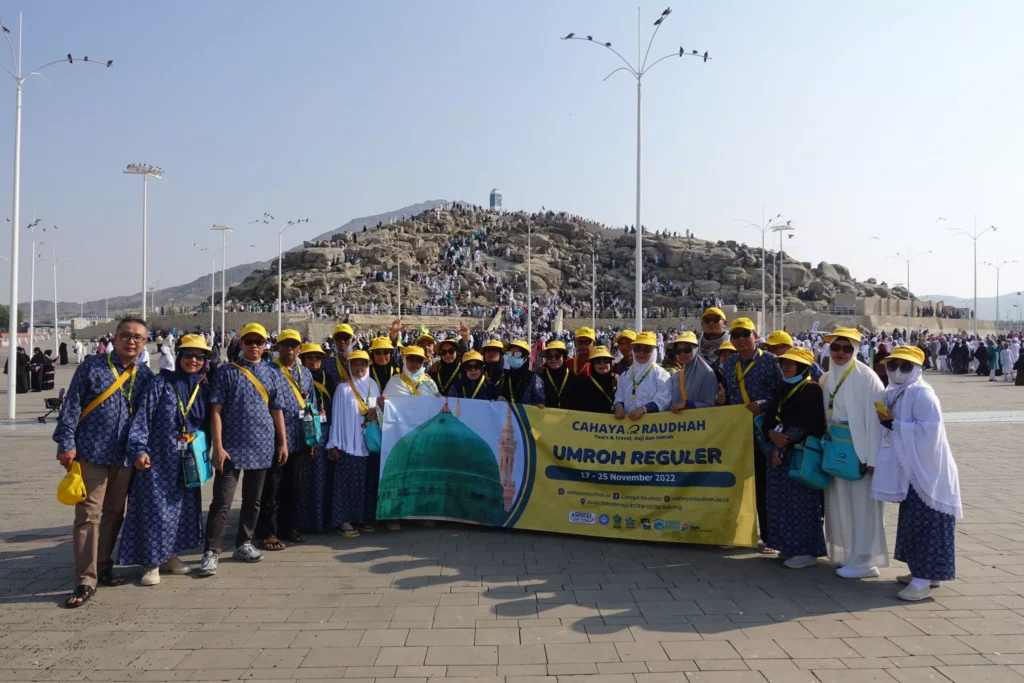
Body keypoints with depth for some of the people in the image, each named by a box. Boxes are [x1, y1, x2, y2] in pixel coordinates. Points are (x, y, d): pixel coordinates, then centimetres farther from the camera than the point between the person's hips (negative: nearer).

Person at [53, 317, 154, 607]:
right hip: (91, 453, -4)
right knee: (88, 515, -4)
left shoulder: (145, 375, 7)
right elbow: (71, 406, -4)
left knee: (114, 515, 13)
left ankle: (103, 568, 27)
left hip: (125, 456, 4)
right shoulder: (92, 366, -3)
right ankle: (85, 581, 1)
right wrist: (66, 444, -10)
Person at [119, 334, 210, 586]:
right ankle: (153, 563, 7)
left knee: (183, 508, 11)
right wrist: (139, 449, -17)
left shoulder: (204, 388, 8)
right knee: (156, 509, -3)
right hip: (159, 459, -5)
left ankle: (170, 556, 26)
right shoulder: (161, 383, -6)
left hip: (188, 462, 5)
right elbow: (142, 418, -9)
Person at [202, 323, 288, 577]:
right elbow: (216, 411, -6)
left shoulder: (271, 373, 9)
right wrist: (218, 446, -12)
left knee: (253, 500, 12)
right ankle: (211, 552, 1)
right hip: (232, 447, -4)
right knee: (222, 501, -5)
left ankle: (244, 544, 25)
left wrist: (283, 443, 8)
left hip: (262, 447, 4)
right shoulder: (226, 372, -2)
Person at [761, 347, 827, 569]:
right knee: (783, 500, 11)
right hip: (781, 452, 8)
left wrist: (784, 447, -14)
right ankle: (791, 546, 21)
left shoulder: (812, 389, -8)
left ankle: (807, 550, 4)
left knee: (800, 502, -5)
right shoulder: (785, 390, 17)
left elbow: (808, 426, -16)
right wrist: (772, 434, -11)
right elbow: (770, 417, 11)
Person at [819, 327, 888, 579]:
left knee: (861, 504, -1)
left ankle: (864, 560, 8)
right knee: (840, 502, 12)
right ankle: (845, 553, 24)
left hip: (859, 450, -6)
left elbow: (875, 418, -14)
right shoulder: (826, 379, 9)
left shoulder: (867, 377, -11)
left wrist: (873, 457, -17)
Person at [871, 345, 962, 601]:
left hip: (926, 470, -9)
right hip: (909, 469, 9)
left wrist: (893, 423, -23)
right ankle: (923, 571, 27)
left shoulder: (922, 393, -17)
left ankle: (924, 580, 0)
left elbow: (929, 431, -26)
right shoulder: (893, 393, 10)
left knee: (925, 522, -5)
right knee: (913, 520, 16)